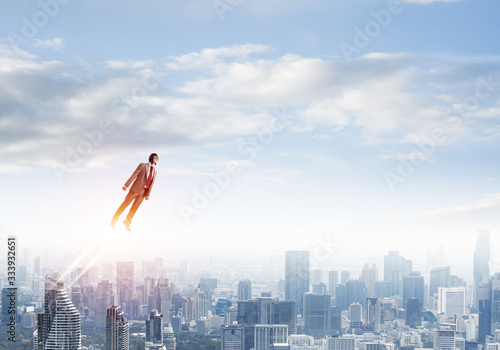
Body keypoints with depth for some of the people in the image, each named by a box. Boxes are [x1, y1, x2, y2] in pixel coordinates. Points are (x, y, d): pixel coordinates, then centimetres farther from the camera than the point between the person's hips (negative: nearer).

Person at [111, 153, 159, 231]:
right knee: (125, 204, -2)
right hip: (135, 189, -4)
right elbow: (134, 175, -8)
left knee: (135, 207, 4)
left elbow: (151, 183, 7)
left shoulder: (155, 172, 14)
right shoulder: (143, 165, -1)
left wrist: (148, 194, -2)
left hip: (143, 192, 4)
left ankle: (127, 223, 17)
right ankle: (114, 220, 9)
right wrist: (126, 185, -16)